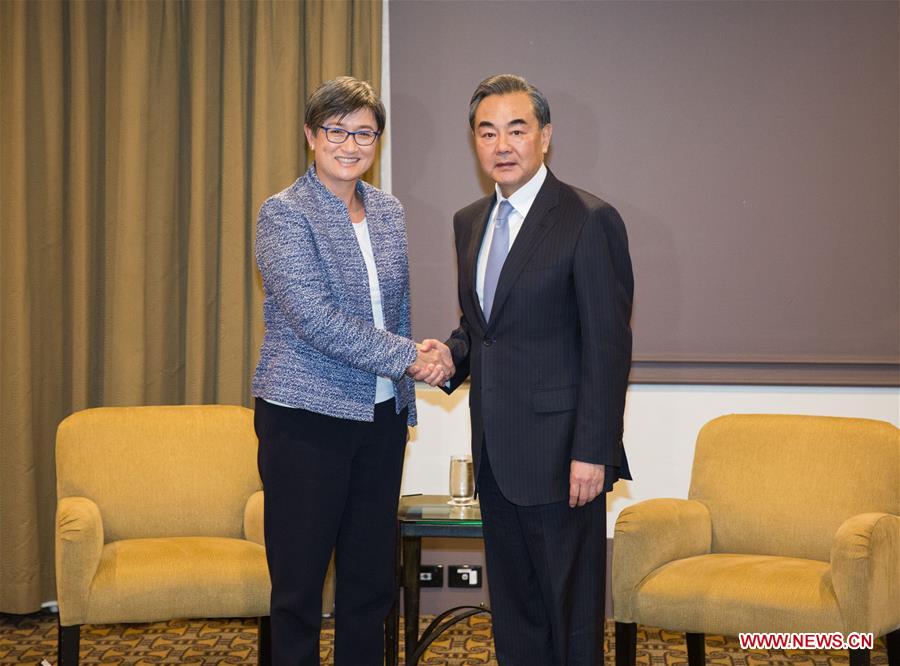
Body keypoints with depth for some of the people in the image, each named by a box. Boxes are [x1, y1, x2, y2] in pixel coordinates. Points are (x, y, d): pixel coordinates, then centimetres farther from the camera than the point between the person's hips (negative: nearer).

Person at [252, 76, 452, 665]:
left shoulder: (389, 211, 11)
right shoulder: (285, 213, -8)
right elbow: (315, 318, -18)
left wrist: (406, 402, 16)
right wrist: (407, 356, -17)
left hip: (380, 416, 6)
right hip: (306, 417, -6)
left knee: (372, 578, 10)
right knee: (299, 584, 1)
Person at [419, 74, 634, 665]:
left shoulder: (589, 221, -10)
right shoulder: (470, 222, 13)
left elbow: (608, 347, -13)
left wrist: (592, 453, -18)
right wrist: (453, 354, 0)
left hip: (559, 454, -7)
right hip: (495, 452, 7)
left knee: (573, 612, 1)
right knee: (513, 610, 14)